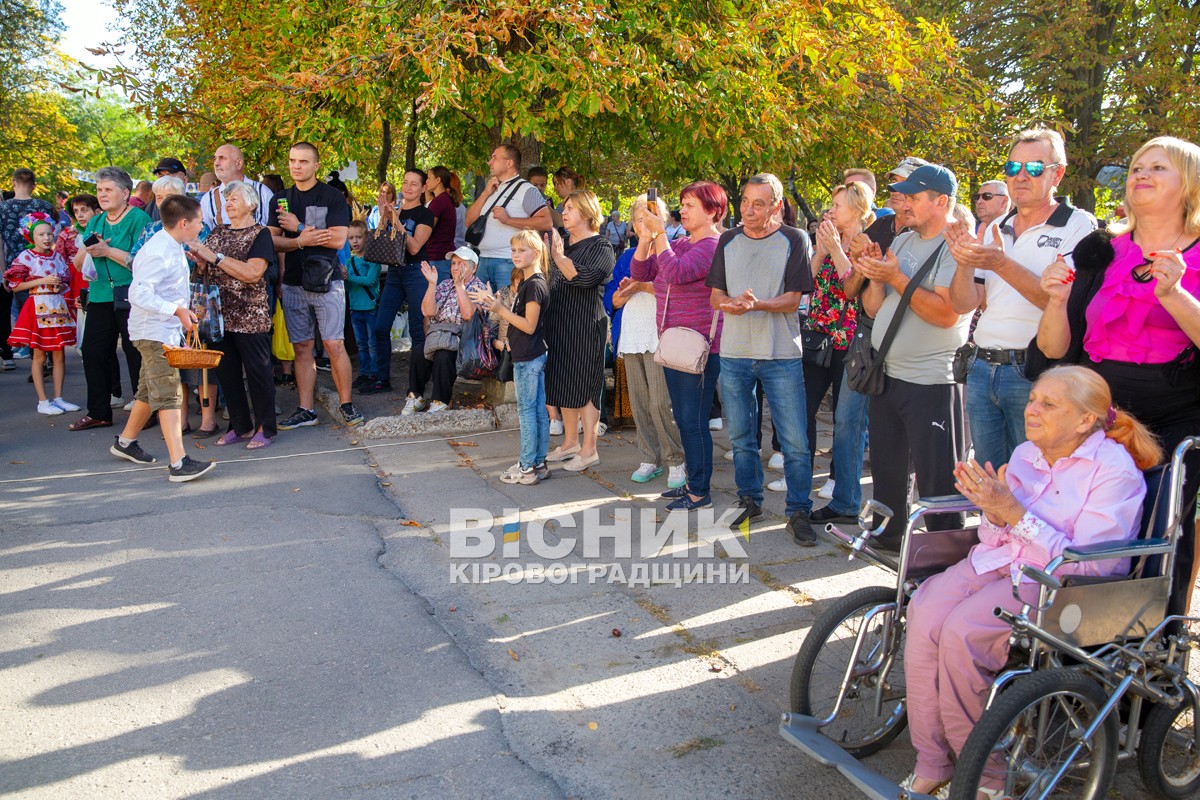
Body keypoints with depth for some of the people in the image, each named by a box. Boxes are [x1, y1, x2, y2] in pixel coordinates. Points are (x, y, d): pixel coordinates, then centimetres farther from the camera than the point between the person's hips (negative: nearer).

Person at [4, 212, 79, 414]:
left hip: (58, 307, 5)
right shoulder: (25, 257, -4)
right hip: (38, 308, -5)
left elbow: (66, 284, 18)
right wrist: (42, 281, -13)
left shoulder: (57, 257, 10)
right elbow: (15, 286, -8)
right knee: (39, 355, 1)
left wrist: (60, 285, -4)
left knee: (59, 354, 6)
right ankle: (42, 401, 6)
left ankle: (58, 398, 14)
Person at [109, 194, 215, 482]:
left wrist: (183, 311, 13)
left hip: (166, 331, 10)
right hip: (154, 332, -10)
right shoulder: (159, 252, -21)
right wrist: (177, 310, -28)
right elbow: (139, 293, -27)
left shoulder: (174, 248, 11)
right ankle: (179, 464, -18)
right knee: (169, 395, -14)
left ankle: (125, 442, 37)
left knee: (151, 391, 20)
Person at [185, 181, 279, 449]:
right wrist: (198, 256, -5)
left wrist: (214, 256, -18)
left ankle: (265, 428, 11)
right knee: (226, 372, 10)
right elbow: (205, 272, 16)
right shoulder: (218, 233, 14)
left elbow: (253, 273, -18)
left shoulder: (260, 234, -5)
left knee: (257, 371, 0)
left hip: (250, 317, -6)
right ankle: (240, 426, 23)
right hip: (220, 314, 6)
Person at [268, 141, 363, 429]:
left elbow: (338, 239, -11)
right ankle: (306, 410, 12)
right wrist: (300, 241, -11)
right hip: (293, 283, 4)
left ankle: (346, 405, 5)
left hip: (325, 280, -4)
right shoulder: (281, 200, 13)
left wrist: (298, 227, -9)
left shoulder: (332, 196, -1)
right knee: (302, 347, 6)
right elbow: (272, 241, 7)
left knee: (334, 344, -6)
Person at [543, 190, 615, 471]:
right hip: (559, 324, 8)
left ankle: (589, 450, 5)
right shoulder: (561, 241, 16)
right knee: (564, 384, 13)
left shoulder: (600, 248, -8)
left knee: (584, 387, -4)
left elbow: (583, 276, -26)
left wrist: (558, 257, -25)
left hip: (585, 326, -8)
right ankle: (570, 442, 25)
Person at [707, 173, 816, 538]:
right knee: (740, 436, 13)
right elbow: (715, 297, 8)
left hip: (781, 355, -3)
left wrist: (757, 304, -24)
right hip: (734, 354, 4)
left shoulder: (794, 240, -1)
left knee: (795, 441, -4)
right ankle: (749, 500, 28)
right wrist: (732, 302, -15)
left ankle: (799, 512, 8)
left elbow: (794, 299, -7)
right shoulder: (728, 241, 9)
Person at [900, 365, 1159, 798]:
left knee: (961, 632, -29)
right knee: (924, 612, -23)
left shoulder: (1115, 470, -10)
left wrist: (1015, 514, -23)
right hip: (997, 563, 6)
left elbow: (1089, 565, -18)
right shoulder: (1025, 455, 10)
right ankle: (931, 765, -13)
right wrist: (994, 513, -10)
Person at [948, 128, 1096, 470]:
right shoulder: (995, 229, 14)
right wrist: (964, 261, -11)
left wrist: (1002, 264, -25)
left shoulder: (1078, 226, -4)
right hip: (982, 369, 6)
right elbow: (964, 304, 8)